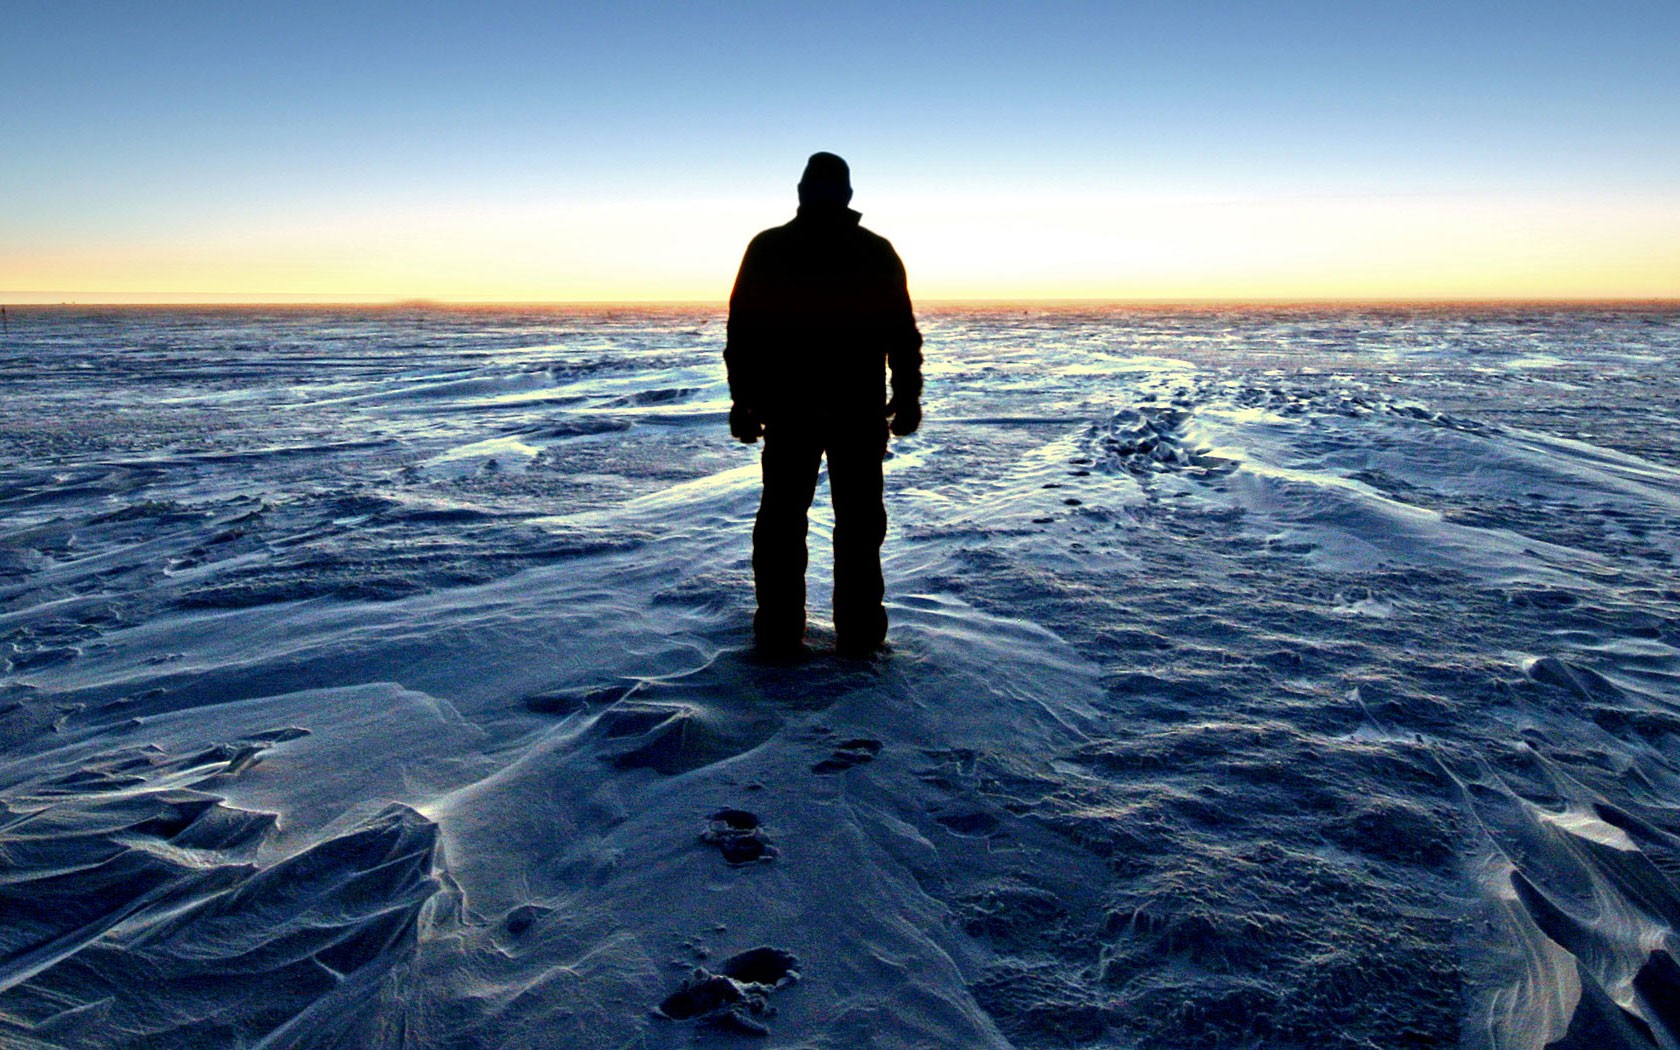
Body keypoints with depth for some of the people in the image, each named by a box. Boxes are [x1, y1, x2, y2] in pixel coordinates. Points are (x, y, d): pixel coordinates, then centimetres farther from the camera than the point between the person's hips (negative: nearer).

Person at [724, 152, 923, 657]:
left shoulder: (766, 248, 3)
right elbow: (904, 334, 4)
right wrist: (907, 399, 9)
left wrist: (744, 401, 5)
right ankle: (859, 633, 7)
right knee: (859, 520, 7)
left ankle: (779, 632, 7)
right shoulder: (877, 252, 4)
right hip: (859, 410, 0)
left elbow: (742, 331, 1)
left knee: (782, 517, 6)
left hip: (787, 408, 0)